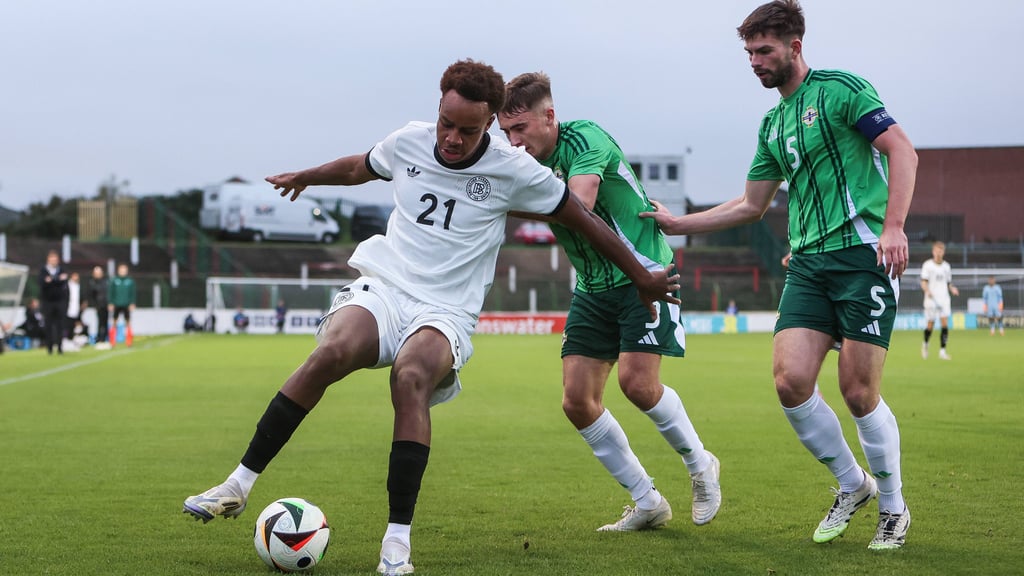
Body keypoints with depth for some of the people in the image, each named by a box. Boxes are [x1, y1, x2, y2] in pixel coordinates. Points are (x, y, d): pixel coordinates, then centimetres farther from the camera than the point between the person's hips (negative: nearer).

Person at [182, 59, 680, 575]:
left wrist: (642, 278, 14)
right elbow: (358, 168, 28)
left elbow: (582, 219, 8)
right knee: (332, 352, -32)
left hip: (446, 313, -2)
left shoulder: (512, 170, -3)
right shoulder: (409, 142, 6)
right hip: (383, 287, 2)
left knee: (411, 377, -37)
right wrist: (302, 177, 45)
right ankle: (239, 485, -25)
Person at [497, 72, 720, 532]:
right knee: (577, 401, -4)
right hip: (593, 286, 7)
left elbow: (577, 205, -35)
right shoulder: (527, 161, 2)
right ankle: (648, 503, 9)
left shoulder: (584, 139, -19)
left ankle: (700, 465, 10)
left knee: (637, 382, -19)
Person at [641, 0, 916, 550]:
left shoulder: (840, 88, -3)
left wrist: (893, 226, -20)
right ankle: (852, 484, 14)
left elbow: (903, 151, -9)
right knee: (791, 381, -8)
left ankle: (893, 508, 14)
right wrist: (677, 223, 24)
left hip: (863, 253, -6)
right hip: (808, 262, 6)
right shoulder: (772, 124, 19)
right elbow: (751, 205, 27)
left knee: (858, 392, -8)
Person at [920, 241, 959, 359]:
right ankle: (925, 344, 30)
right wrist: (927, 291, -25)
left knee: (945, 324, -10)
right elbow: (923, 282, -5)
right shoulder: (927, 265, -1)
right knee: (930, 325, 0)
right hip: (931, 299, -3)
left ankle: (942, 351, -8)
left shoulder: (946, 266, 12)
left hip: (944, 299, 3)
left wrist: (952, 289, -3)